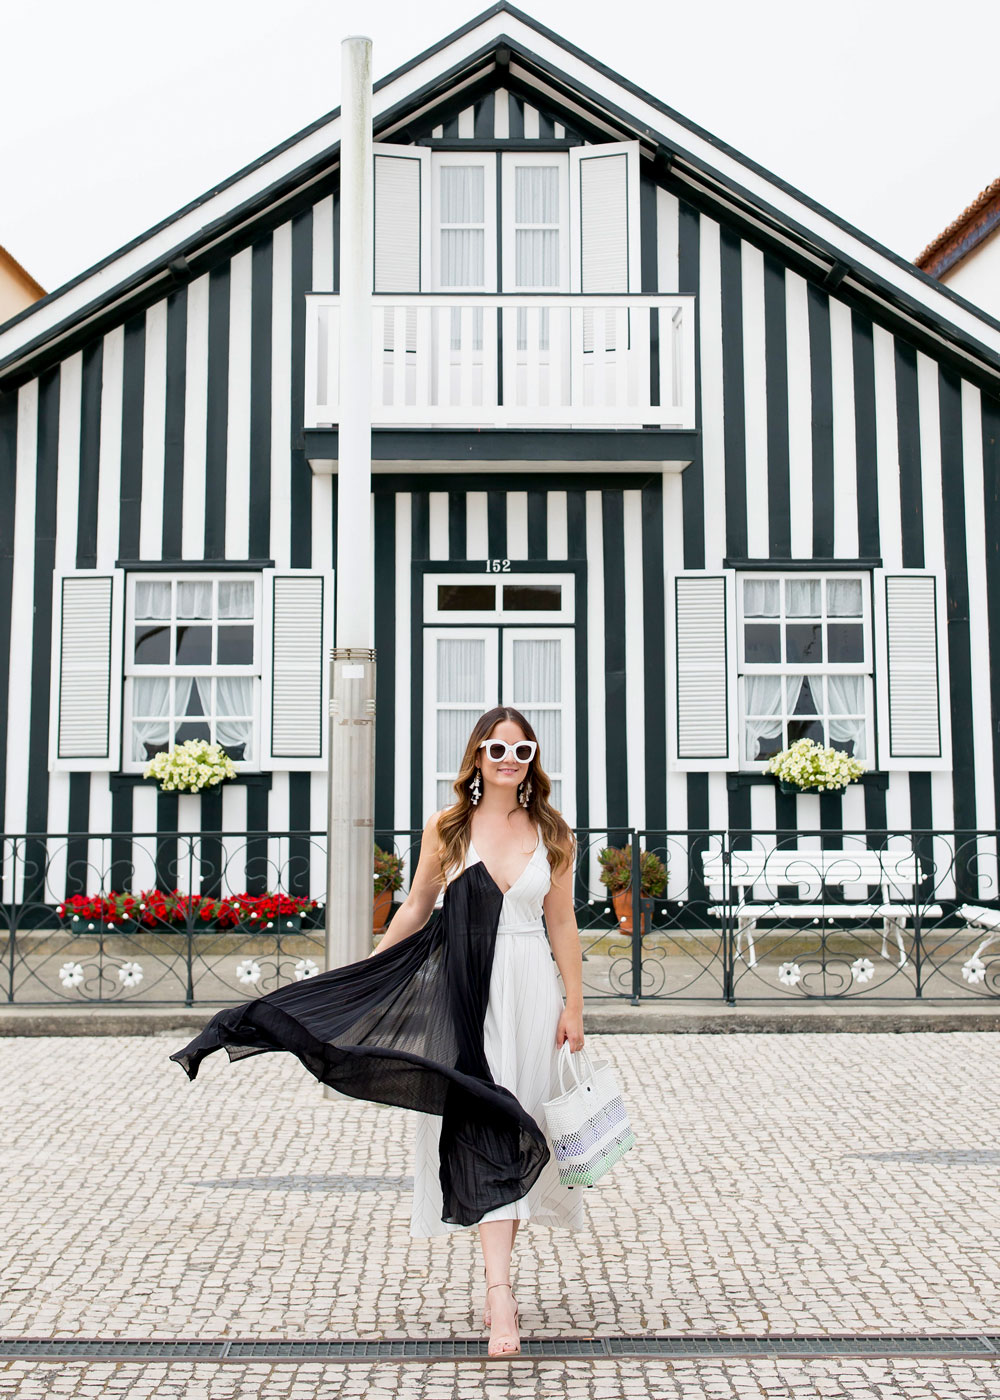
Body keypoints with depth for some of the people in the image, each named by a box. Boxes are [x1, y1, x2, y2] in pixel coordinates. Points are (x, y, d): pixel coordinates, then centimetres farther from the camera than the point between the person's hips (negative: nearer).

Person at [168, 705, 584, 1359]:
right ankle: (501, 1288, -9)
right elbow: (416, 909, 11)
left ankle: (498, 1277, 23)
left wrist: (574, 1004, 5)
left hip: (530, 987, 1)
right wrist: (362, 975, 13)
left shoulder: (551, 833, 4)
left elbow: (562, 923, 7)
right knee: (483, 1131, -8)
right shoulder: (446, 828, 3)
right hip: (464, 990, -1)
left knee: (519, 1128, 7)